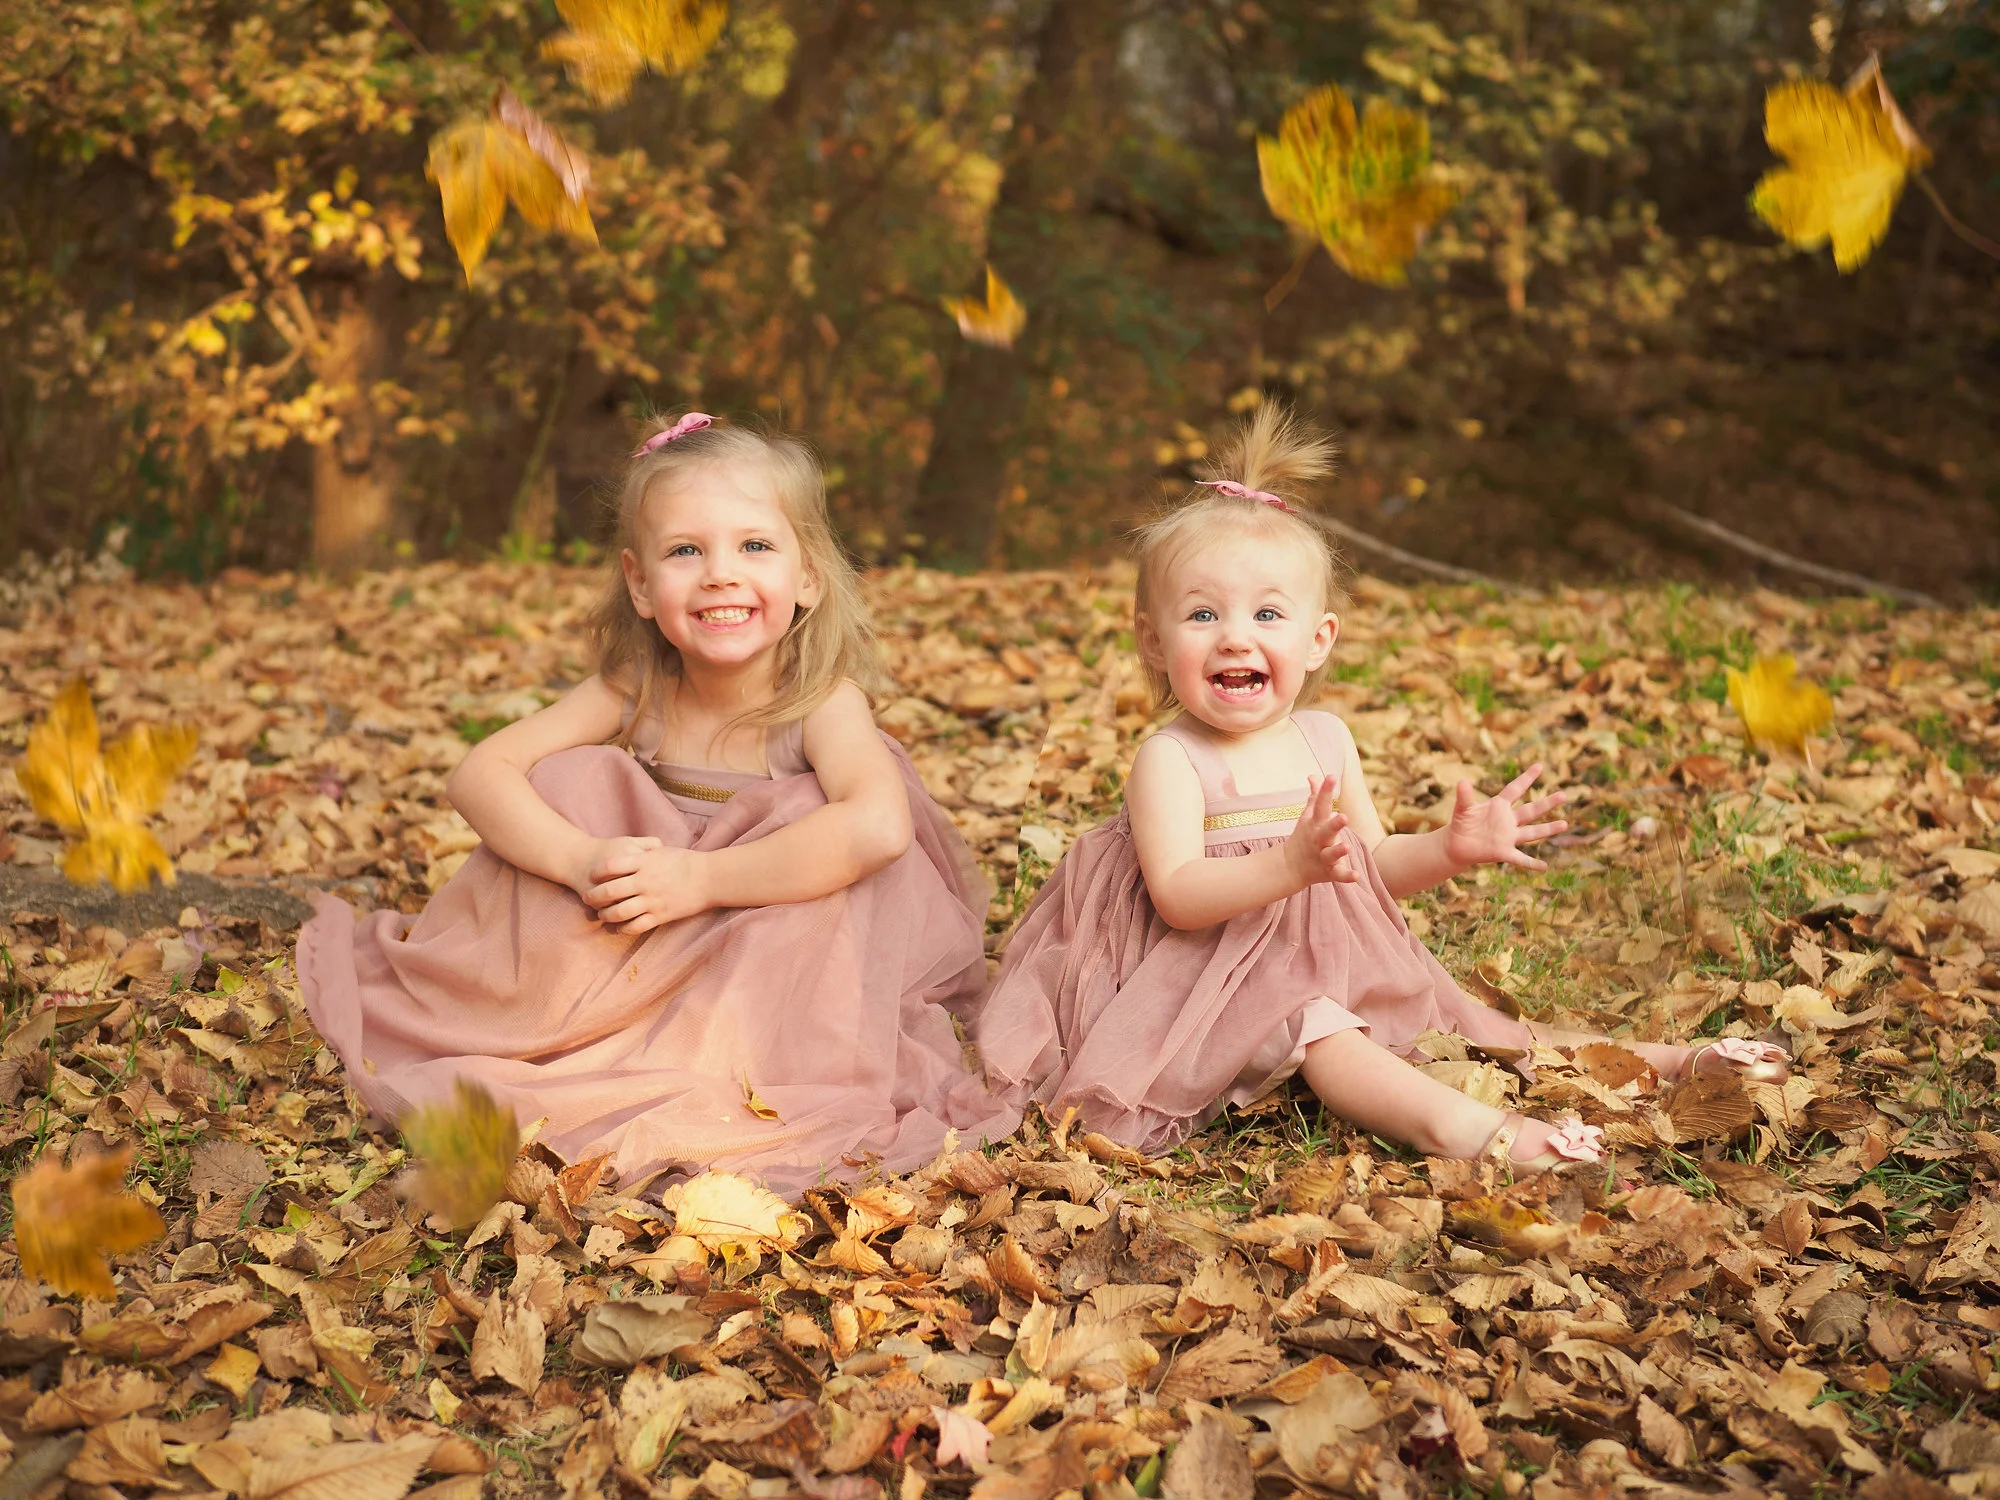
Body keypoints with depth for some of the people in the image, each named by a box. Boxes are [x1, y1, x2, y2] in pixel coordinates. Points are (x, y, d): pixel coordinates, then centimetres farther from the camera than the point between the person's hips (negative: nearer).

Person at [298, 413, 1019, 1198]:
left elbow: (881, 826, -43)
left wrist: (700, 880, -39)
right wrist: (581, 861, -35)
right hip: (635, 956, 4)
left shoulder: (823, 700, -23)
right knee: (574, 776, -14)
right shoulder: (633, 692, -11)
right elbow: (479, 773, -16)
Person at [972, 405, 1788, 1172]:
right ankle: (1459, 1126, -50)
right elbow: (1178, 897, -27)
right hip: (1212, 989, -7)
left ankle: (1643, 1060, 10)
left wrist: (1450, 849, -6)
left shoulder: (1325, 740, 6)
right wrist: (1291, 863, -40)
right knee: (1312, 1023, -32)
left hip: (1330, 958, 7)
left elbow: (1372, 867, 13)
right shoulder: (1170, 761, -14)